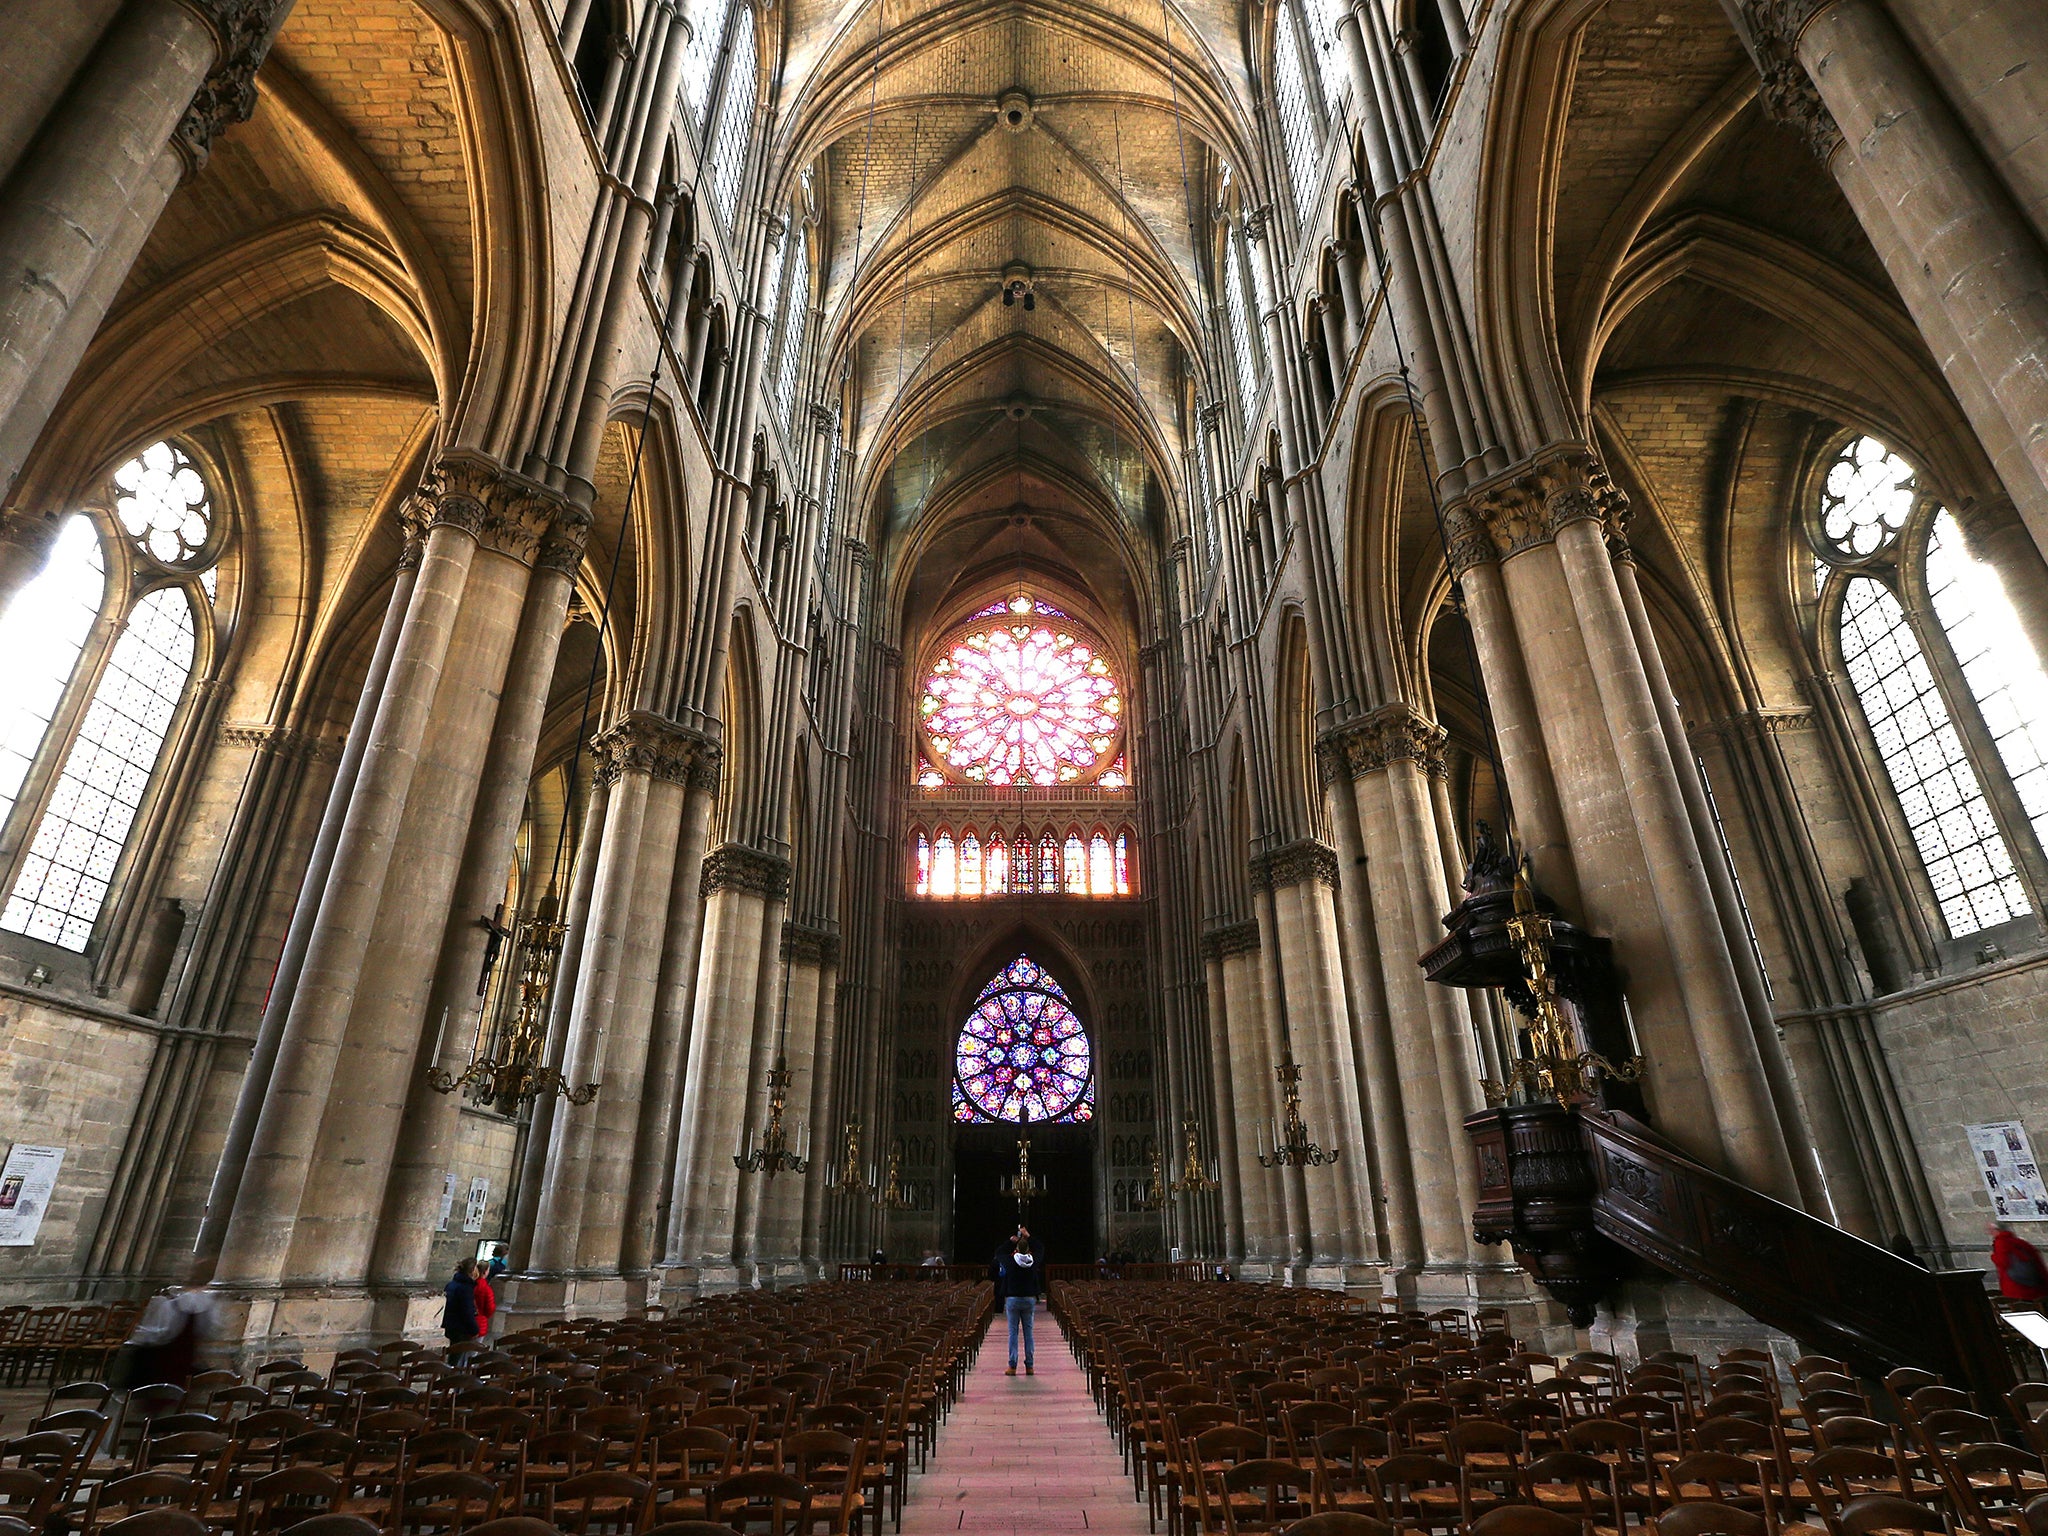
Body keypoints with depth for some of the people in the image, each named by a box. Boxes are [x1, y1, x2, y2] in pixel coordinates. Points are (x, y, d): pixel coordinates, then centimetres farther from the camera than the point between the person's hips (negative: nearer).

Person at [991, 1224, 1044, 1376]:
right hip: (1029, 1299, 2)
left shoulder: (1010, 1261, -10)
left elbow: (998, 1252, 10)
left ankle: (1012, 1366, 1)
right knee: (1028, 1332, 7)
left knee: (1013, 1332, 2)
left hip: (1012, 1299, -2)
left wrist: (1011, 1241, 12)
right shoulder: (1033, 1261, -5)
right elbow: (1039, 1249, 16)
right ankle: (1029, 1366, 8)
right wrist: (1028, 1237, 19)